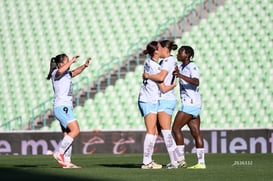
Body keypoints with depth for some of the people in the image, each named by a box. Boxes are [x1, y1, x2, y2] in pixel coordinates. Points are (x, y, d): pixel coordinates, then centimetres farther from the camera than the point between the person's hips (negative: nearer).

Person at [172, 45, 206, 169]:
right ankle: (201, 163, 0)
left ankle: (181, 159, -7)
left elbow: (196, 82, -30)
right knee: (196, 133, 4)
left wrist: (180, 75, -40)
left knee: (176, 128, -7)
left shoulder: (192, 67, -12)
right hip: (194, 104, 9)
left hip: (190, 103, -9)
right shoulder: (182, 67, 15)